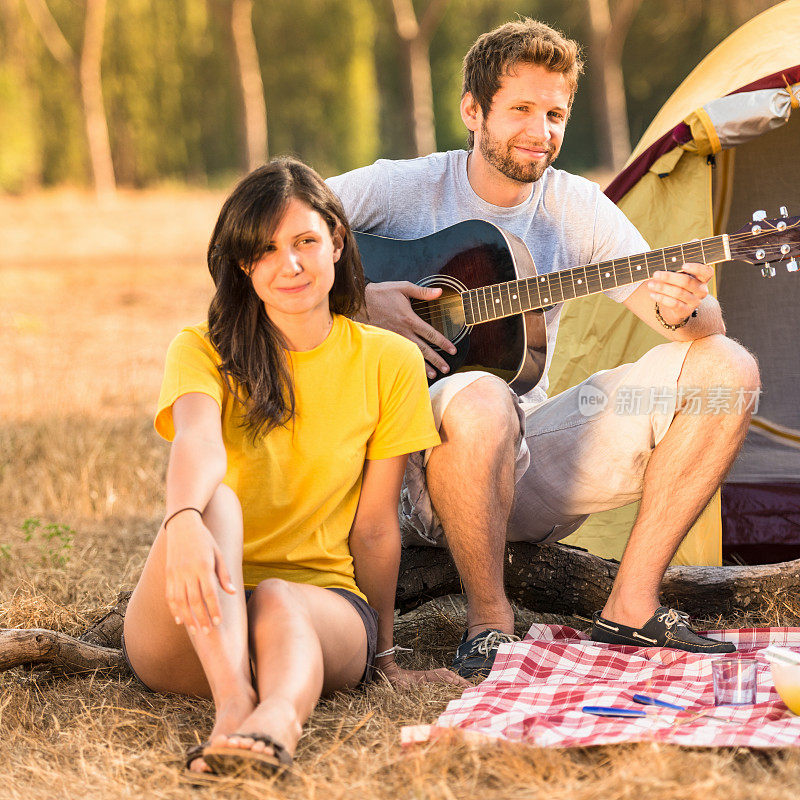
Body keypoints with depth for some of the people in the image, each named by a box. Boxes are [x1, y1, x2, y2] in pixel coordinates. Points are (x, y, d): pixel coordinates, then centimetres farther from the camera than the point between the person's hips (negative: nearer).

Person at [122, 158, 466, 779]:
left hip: (321, 606, 0)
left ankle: (277, 716, -67)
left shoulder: (389, 362, 4)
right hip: (192, 633, 0)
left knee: (276, 601, -35)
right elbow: (198, 442, -22)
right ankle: (234, 703, -53)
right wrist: (184, 520, -43)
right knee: (213, 502, -32)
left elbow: (375, 529, 7)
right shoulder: (203, 350, 2)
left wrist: (383, 655, 11)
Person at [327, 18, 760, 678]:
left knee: (726, 368, -8)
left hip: (535, 461, 5)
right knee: (481, 403, -42)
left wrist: (684, 313, -24)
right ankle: (489, 621, -19)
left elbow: (705, 326, 0)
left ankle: (632, 605, -8)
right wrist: (356, 297, -21)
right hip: (418, 463, -5)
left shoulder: (577, 207, 5)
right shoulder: (403, 189, -5)